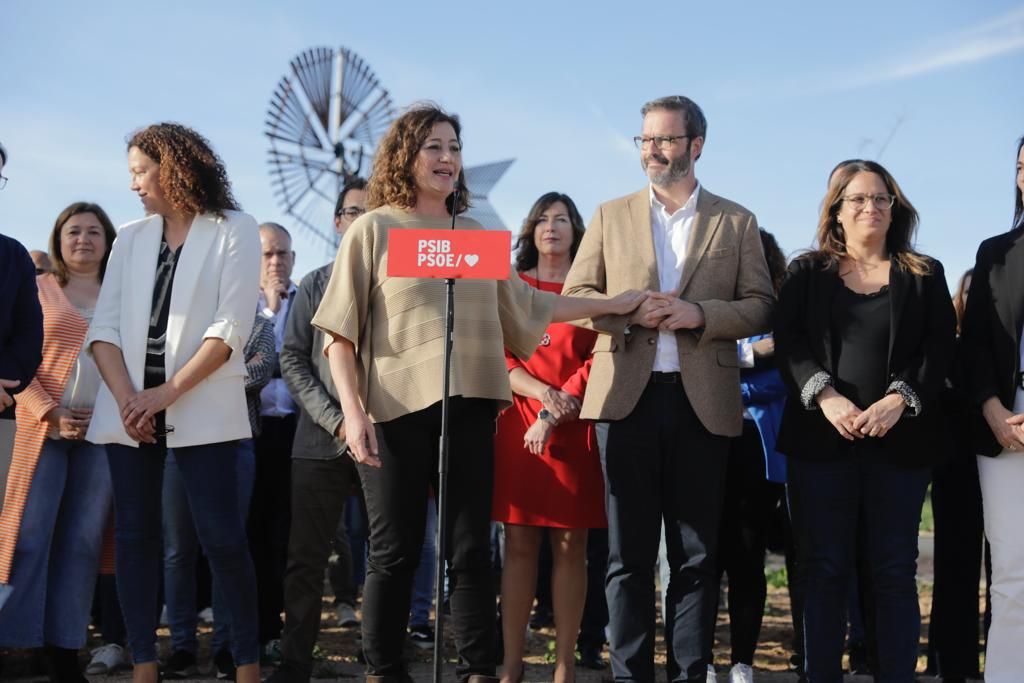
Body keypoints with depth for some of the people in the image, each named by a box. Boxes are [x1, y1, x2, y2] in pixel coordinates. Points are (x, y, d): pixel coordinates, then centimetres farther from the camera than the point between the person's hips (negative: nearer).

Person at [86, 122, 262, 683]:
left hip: (201, 410, -4)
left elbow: (231, 328, -9)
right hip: (127, 410, 5)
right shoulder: (130, 238, 13)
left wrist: (167, 393, -15)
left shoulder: (235, 231, 0)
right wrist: (125, 396, -11)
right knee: (135, 535, 4)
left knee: (220, 537, -6)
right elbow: (105, 326, 5)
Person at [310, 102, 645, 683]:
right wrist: (352, 409, -12)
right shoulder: (374, 229, 3)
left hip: (469, 408, 4)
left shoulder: (475, 233, 16)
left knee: (471, 552, 3)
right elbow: (341, 331, 0)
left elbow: (524, 303, 24)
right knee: (394, 554, 0)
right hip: (395, 411, -3)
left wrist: (610, 304, 22)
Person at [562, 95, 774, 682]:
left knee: (697, 555, 4)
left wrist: (699, 314, -14)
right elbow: (575, 296, 7)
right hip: (631, 395, 1)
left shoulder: (737, 222, 9)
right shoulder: (611, 216, 13)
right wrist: (629, 312, -11)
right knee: (628, 553, 3)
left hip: (704, 400, -1)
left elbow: (759, 307, 3)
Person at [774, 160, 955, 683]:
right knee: (825, 568, 0)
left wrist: (898, 399, -14)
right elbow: (788, 344, 1)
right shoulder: (807, 272, 11)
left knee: (895, 571, 1)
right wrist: (826, 396, -16)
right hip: (822, 439, 0)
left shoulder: (925, 275, 12)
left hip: (900, 440, 0)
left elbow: (939, 351, 2)